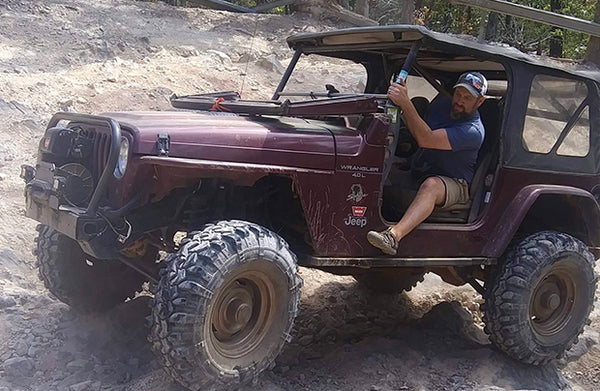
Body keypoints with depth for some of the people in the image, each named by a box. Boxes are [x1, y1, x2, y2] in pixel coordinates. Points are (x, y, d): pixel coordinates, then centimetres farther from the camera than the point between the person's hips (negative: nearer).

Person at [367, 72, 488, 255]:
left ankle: (394, 235, -61)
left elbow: (426, 140, -30)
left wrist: (406, 104, -37)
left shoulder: (474, 131, -20)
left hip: (454, 183, -8)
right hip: (421, 171, 8)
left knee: (431, 185, -42)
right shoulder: (441, 105, 5)